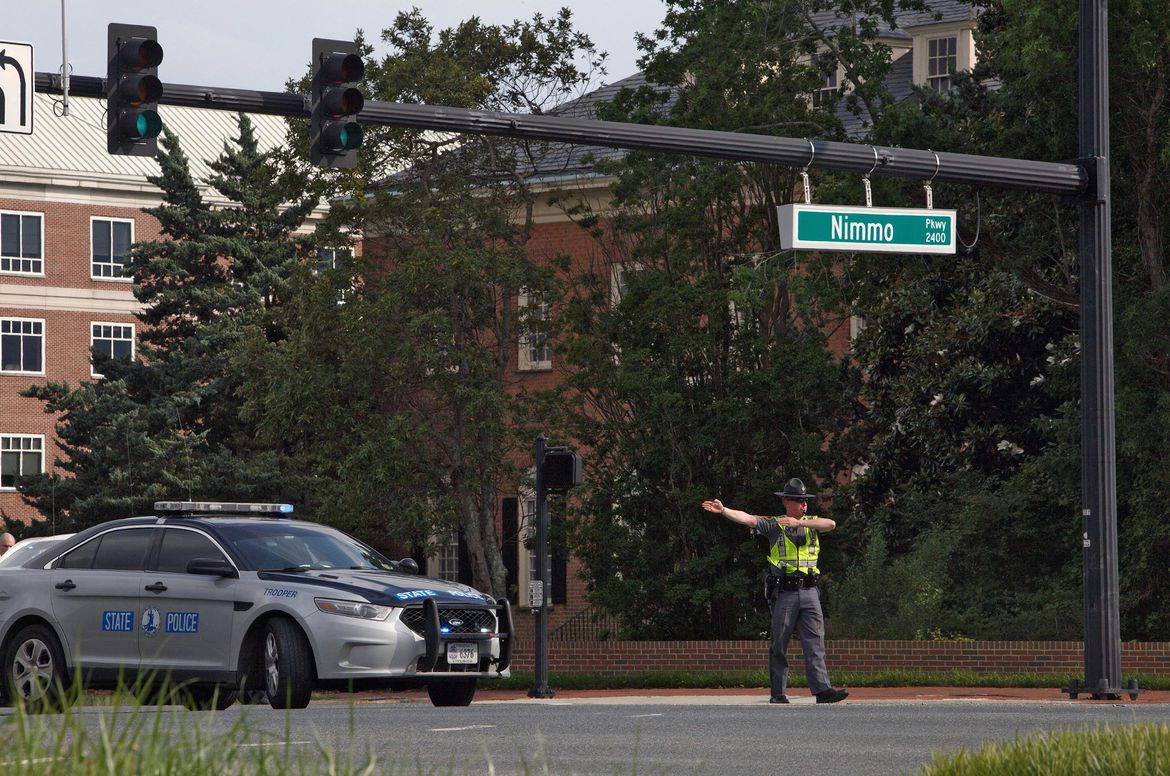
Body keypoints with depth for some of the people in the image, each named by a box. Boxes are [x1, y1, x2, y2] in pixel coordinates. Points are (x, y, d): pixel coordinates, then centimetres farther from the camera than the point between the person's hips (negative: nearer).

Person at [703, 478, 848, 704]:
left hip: (809, 592, 2)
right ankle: (778, 693, 8)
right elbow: (747, 519, -8)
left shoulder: (811, 523, 12)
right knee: (779, 645, 2)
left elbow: (830, 524, -7)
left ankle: (822, 689, -11)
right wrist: (723, 510, -23)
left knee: (815, 643, -5)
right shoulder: (774, 525, 4)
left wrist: (800, 522, -17)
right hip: (784, 594, -2)